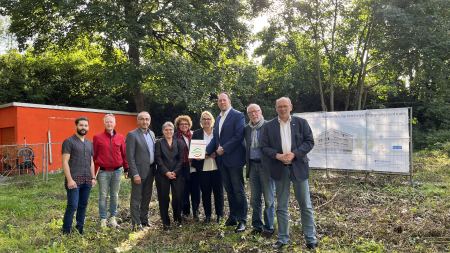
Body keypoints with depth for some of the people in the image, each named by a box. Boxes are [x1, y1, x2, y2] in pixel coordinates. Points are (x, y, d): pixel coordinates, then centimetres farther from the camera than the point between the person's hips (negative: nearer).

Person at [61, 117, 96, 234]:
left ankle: (80, 229, 21)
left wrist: (93, 177, 12)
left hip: (87, 180, 6)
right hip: (74, 180, -6)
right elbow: (65, 162, -9)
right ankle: (66, 231, 7)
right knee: (72, 206, -6)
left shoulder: (89, 143, 15)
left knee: (83, 206, 10)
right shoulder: (69, 141, -4)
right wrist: (69, 179, -16)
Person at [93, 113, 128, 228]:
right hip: (103, 171, -2)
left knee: (114, 195, 10)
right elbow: (94, 155, 1)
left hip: (117, 170, 2)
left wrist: (126, 168, 8)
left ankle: (113, 217, 22)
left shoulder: (120, 137, 5)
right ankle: (103, 219, 15)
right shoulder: (97, 137, 0)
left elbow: (124, 154, 8)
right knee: (103, 196, 4)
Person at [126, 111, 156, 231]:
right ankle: (136, 224, 11)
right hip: (139, 171, -7)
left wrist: (155, 169, 10)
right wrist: (135, 174, -18)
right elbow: (130, 157, -14)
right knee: (136, 199, 2)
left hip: (150, 171, 7)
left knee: (147, 198, 15)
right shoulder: (132, 135, -10)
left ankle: (144, 220, 28)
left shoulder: (152, 133, 11)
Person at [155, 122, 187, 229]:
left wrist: (175, 172, -9)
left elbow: (181, 159, 2)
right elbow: (158, 159, -1)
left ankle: (177, 218, 19)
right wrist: (166, 172, -11)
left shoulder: (179, 142, 9)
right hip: (163, 175, 0)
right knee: (164, 198, 1)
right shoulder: (159, 143, 7)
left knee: (178, 197, -3)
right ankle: (166, 222, 13)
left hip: (177, 174, 0)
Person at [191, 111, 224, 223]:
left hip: (217, 167, 0)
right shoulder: (196, 134, 7)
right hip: (203, 168, 1)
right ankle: (207, 215, 20)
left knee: (218, 191, 5)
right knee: (205, 192, 7)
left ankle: (220, 214, 19)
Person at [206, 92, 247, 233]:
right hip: (221, 160, 7)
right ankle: (233, 216, 25)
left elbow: (239, 136, -16)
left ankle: (242, 220, 7)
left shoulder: (238, 115, -7)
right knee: (229, 190, 14)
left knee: (238, 190, -1)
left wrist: (224, 149, -15)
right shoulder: (218, 118, 16)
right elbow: (215, 138, 15)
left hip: (234, 158, -7)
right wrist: (207, 151, 2)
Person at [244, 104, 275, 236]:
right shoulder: (247, 129, 9)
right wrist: (247, 162, 9)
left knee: (269, 199, 3)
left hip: (266, 165, -5)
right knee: (254, 199, 12)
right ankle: (257, 225, 26)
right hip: (252, 166, 5)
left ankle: (268, 227, 16)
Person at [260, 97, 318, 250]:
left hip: (298, 167, 0)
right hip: (280, 169, 1)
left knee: (305, 205, 7)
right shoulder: (268, 126, 4)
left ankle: (311, 238, 19)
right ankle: (283, 238, 21)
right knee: (281, 206, 9)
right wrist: (277, 156, -16)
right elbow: (264, 147, 1)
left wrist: (294, 154, -15)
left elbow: (309, 141, -2)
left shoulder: (301, 122, 3)